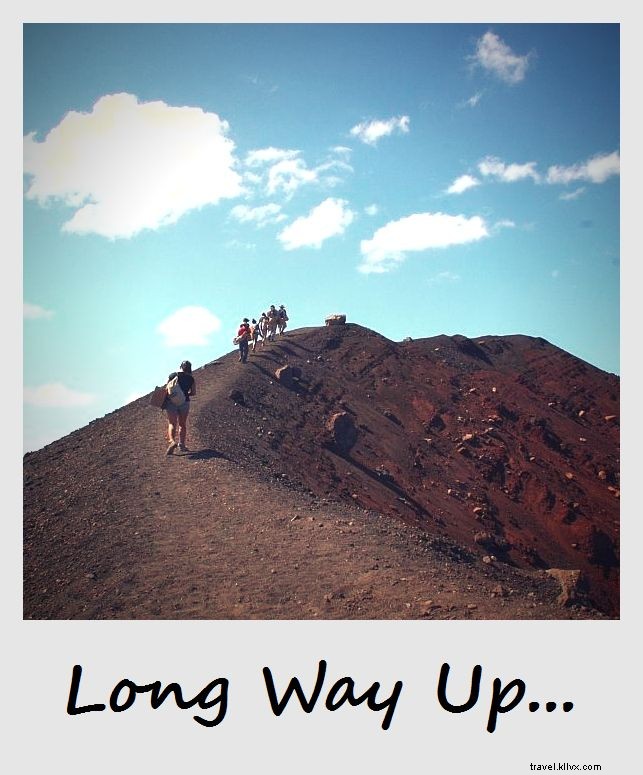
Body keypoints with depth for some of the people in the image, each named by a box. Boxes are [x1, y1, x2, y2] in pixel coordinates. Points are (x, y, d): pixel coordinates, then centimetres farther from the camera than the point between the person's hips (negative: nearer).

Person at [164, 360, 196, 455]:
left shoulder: (173, 375, 0)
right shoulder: (191, 379, 2)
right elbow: (194, 393, 5)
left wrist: (163, 402, 10)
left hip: (171, 401, -1)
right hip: (184, 402, 1)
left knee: (172, 423, -1)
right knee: (182, 424, 14)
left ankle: (172, 441, -25)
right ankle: (181, 445, 15)